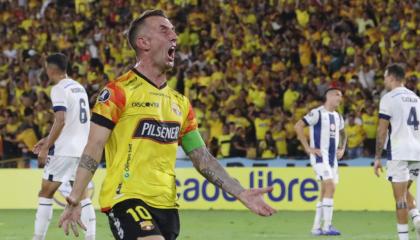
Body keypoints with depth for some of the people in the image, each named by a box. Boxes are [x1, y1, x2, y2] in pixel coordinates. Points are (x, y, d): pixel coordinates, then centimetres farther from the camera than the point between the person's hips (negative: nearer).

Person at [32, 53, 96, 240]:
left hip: (64, 151, -8)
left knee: (46, 193, 0)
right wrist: (48, 140, 23)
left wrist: (46, 148, -15)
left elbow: (61, 121, -20)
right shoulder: (79, 88, 16)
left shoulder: (59, 89, -11)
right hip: (82, 149, 8)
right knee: (83, 195, 7)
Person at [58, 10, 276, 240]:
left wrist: (241, 193, 9)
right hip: (127, 199, -7)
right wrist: (74, 200, -14)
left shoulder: (179, 102, 15)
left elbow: (202, 158, 17)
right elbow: (93, 149, -8)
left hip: (166, 205, 7)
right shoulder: (120, 91, -5)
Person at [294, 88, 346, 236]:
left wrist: (342, 149, 15)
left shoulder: (338, 117, 15)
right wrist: (308, 148, -15)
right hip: (320, 156, -8)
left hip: (332, 157, 8)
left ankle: (316, 227, 15)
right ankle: (327, 226, -21)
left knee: (325, 192, 8)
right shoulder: (317, 113, -9)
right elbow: (298, 126, -13)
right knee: (330, 186, -21)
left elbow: (342, 134, 33)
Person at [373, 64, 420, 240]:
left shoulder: (389, 98, -5)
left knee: (400, 196, -3)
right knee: (404, 192, 19)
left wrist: (377, 158, -2)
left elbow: (382, 131, -7)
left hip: (399, 153, -6)